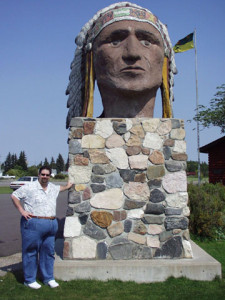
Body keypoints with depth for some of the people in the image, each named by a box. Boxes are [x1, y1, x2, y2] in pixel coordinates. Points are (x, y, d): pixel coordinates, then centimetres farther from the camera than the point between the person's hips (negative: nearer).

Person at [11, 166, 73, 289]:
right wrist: (22, 211, -8)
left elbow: (59, 188, 39)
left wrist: (67, 186, 40)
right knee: (31, 252, 2)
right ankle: (29, 280, 15)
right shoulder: (30, 187, -6)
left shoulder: (52, 188, 15)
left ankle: (48, 278, 23)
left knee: (48, 251, 11)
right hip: (33, 224, -6)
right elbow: (14, 196, -3)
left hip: (51, 225, 7)